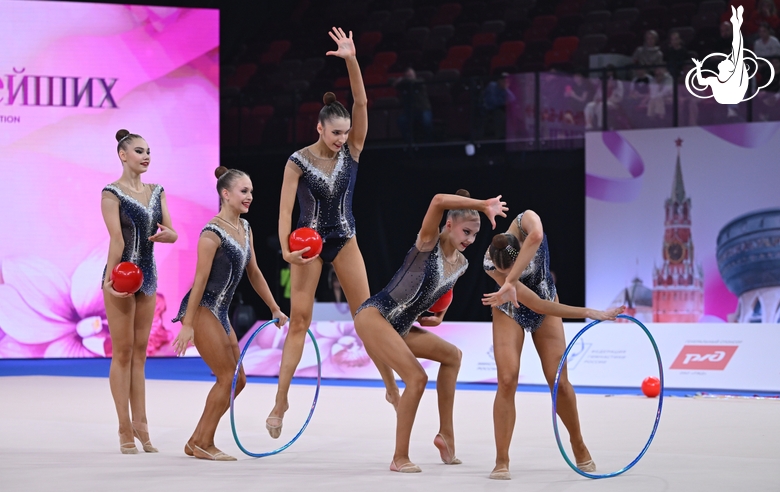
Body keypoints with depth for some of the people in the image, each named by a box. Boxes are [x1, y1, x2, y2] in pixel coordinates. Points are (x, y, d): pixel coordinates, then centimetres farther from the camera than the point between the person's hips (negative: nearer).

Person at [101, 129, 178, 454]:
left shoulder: (156, 192, 10)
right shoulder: (112, 193, -9)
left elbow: (173, 234, 6)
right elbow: (117, 237, -21)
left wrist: (165, 234, -18)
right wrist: (111, 277, -32)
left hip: (148, 275, 6)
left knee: (139, 352, 9)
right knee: (123, 352, -2)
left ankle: (140, 425, 11)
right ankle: (126, 431, 1)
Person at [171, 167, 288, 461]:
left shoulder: (245, 229, 10)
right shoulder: (213, 233, -17)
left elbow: (253, 273, 18)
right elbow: (200, 279, -20)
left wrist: (275, 309, 17)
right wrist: (187, 326, -23)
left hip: (219, 313, 9)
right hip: (201, 310, -9)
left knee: (237, 380, 9)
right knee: (229, 377, -9)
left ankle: (197, 442, 17)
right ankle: (203, 445, 1)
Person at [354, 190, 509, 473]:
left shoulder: (461, 264, 7)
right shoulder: (429, 243, -14)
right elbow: (439, 201, -33)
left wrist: (438, 317, 14)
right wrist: (484, 205, -33)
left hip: (400, 327, 9)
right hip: (374, 316, -9)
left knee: (452, 355, 18)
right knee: (417, 378, -19)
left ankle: (446, 435, 22)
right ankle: (400, 459, -10)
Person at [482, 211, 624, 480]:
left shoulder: (525, 221, -31)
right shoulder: (491, 265, -33)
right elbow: (537, 305, -34)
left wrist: (511, 282, -58)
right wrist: (590, 313, -38)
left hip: (544, 309, 2)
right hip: (511, 312, -2)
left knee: (559, 381, -3)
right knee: (507, 381, -15)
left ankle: (579, 448, 16)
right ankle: (502, 462, -7)